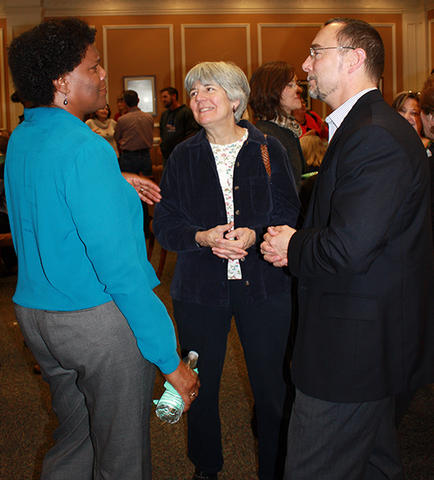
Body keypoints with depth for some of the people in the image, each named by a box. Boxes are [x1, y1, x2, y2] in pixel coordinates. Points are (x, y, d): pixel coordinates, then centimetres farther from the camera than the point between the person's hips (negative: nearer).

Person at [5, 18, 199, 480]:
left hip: (35, 314, 9)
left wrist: (114, 187, 18)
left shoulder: (20, 139, 7)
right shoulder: (85, 148, -21)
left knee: (74, 441, 24)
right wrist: (170, 358, -21)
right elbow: (119, 265, -25)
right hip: (99, 320, -9)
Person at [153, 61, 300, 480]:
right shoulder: (183, 156, 6)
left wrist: (253, 235, -18)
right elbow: (163, 225, 3)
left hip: (263, 285, -1)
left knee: (271, 387, 4)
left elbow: (290, 214, 1)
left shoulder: (267, 149, 2)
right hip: (200, 288, 2)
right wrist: (202, 237, -16)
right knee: (201, 386, 11)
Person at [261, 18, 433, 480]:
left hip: (353, 345, -11)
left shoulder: (376, 136, -22)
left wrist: (293, 247, -10)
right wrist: (298, 244, 1)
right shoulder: (361, 127, 13)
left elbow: (349, 248, -29)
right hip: (375, 338, 11)